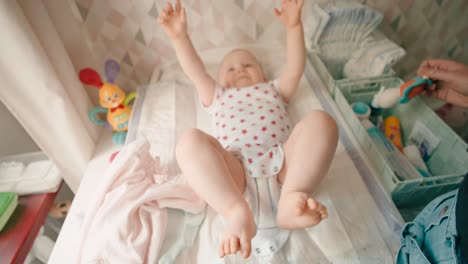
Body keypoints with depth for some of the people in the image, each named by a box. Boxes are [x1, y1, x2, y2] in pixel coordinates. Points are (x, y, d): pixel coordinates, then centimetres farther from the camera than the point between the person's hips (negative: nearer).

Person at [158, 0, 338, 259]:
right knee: (191, 140, -24)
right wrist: (179, 37, 13)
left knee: (321, 121, -20)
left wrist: (293, 26, 12)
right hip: (234, 169, 0)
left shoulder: (273, 89, 37)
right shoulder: (218, 97, 36)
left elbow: (295, 69, 23)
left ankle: (292, 198, -38)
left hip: (282, 159, 1)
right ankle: (238, 212, -39)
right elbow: (196, 72, 24)